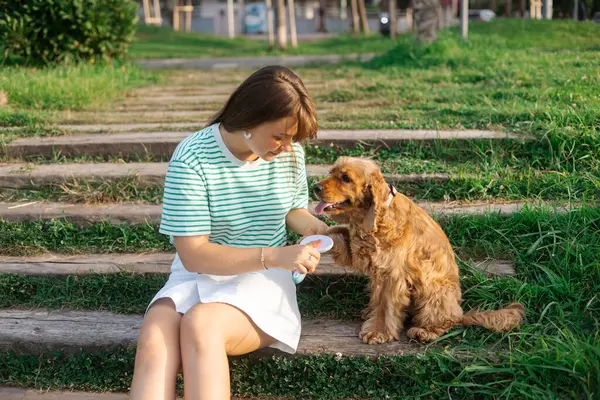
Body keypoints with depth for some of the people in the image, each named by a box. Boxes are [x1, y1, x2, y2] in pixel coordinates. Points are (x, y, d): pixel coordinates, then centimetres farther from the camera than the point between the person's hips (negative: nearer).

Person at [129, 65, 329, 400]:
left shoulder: (290, 152, -5)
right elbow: (193, 254, -18)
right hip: (199, 274, -1)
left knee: (200, 325, -33)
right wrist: (273, 255, -27)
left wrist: (311, 225, -8)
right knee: (154, 335, -33)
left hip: (264, 280, 1)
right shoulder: (192, 158, -16)